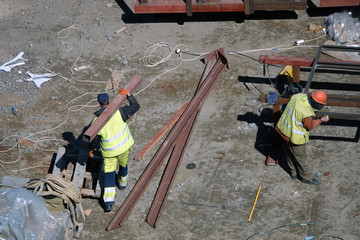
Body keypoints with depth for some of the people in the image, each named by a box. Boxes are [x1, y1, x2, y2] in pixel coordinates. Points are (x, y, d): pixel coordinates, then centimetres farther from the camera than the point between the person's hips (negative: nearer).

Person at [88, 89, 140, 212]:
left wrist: (90, 149, 15)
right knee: (123, 163, 29)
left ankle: (108, 201, -3)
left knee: (109, 172, 8)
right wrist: (128, 94, 5)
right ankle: (122, 182, 56)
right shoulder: (118, 112, -18)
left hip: (109, 150, -1)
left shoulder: (96, 121, -15)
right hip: (124, 145, 1)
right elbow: (135, 106, -6)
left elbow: (94, 139, -4)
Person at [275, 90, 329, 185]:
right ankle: (306, 177, 39)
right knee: (301, 158, 17)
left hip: (283, 129, 8)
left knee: (290, 154, 28)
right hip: (294, 137, -8)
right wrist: (321, 120, -3)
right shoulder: (307, 114, -36)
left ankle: (294, 173, 50)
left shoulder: (300, 96, -17)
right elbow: (309, 126, -16)